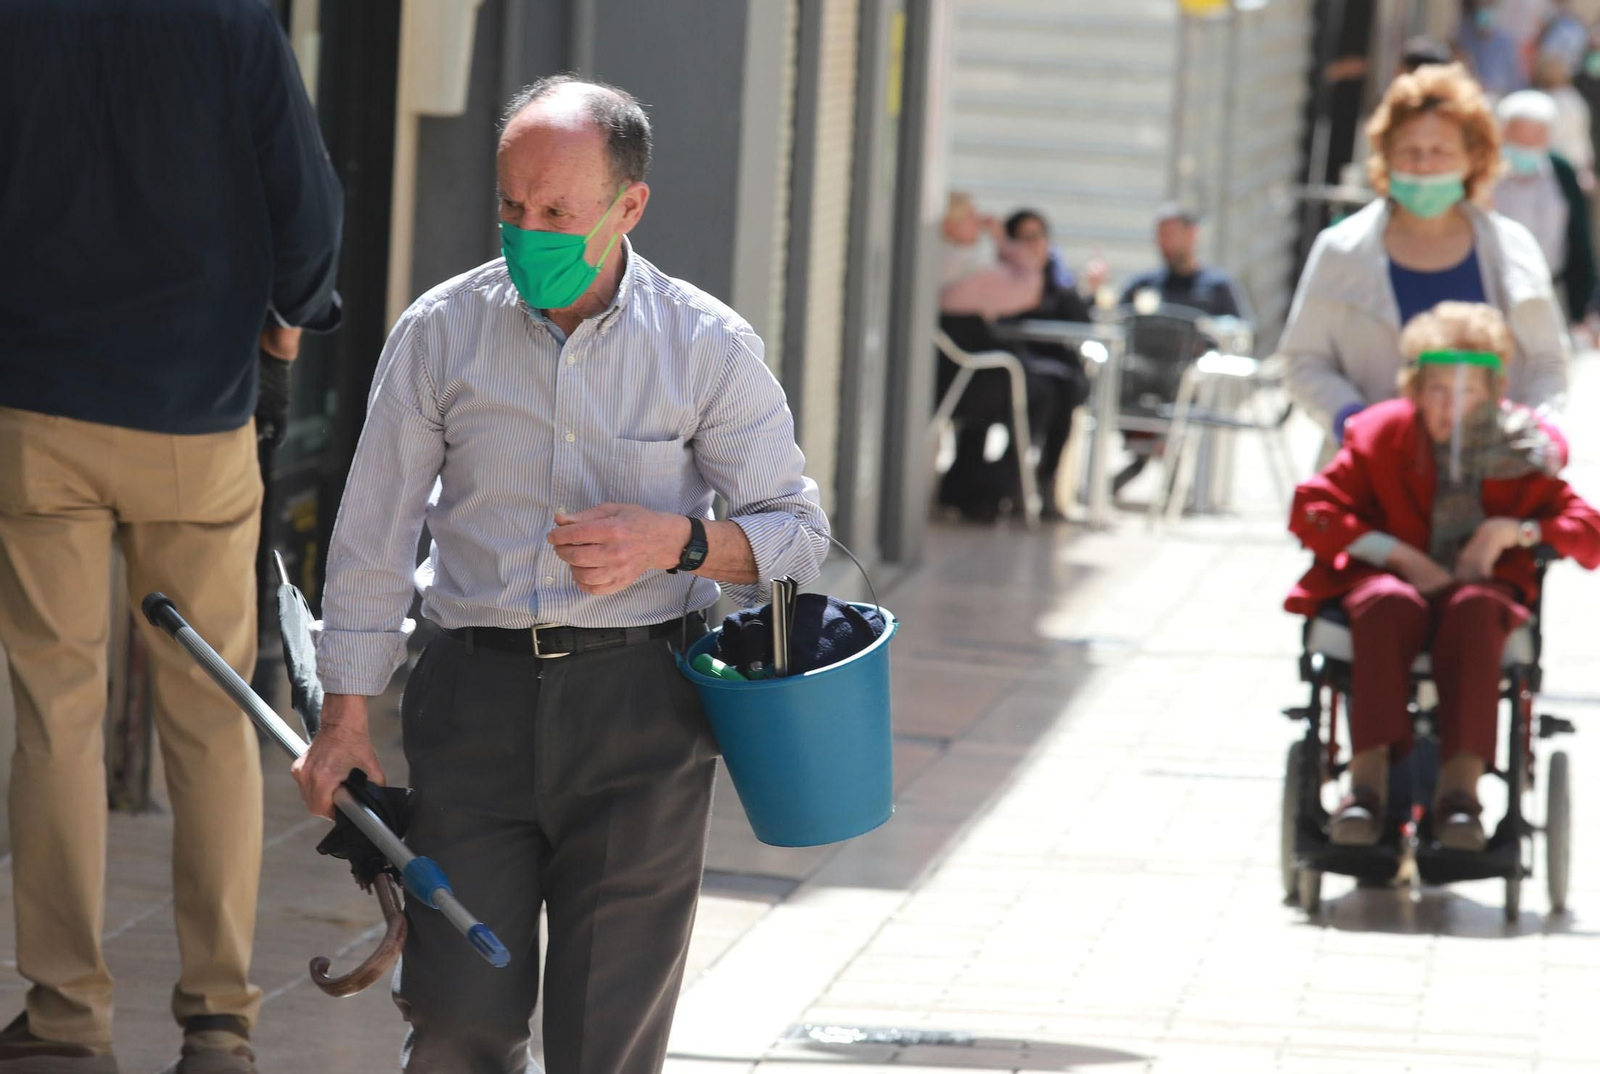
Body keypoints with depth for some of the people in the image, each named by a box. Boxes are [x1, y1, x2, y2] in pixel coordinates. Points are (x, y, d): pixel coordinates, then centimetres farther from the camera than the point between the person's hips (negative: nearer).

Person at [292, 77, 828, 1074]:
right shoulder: (441, 331, 2)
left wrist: (677, 539, -13)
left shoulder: (710, 346, 0)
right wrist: (346, 717, 7)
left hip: (639, 702, -1)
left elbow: (798, 527, 7)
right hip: (478, 694, 1)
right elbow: (374, 533, 9)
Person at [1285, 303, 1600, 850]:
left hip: (1483, 585, 0)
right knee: (1389, 605, -38)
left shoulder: (1521, 452, 5)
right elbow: (1311, 509, 0)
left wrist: (1516, 531, -16)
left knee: (1473, 610, -38)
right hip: (1391, 578, 0)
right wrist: (1400, 555, -12)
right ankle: (1368, 777, -43)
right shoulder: (1381, 434, 5)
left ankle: (1460, 785, -45)